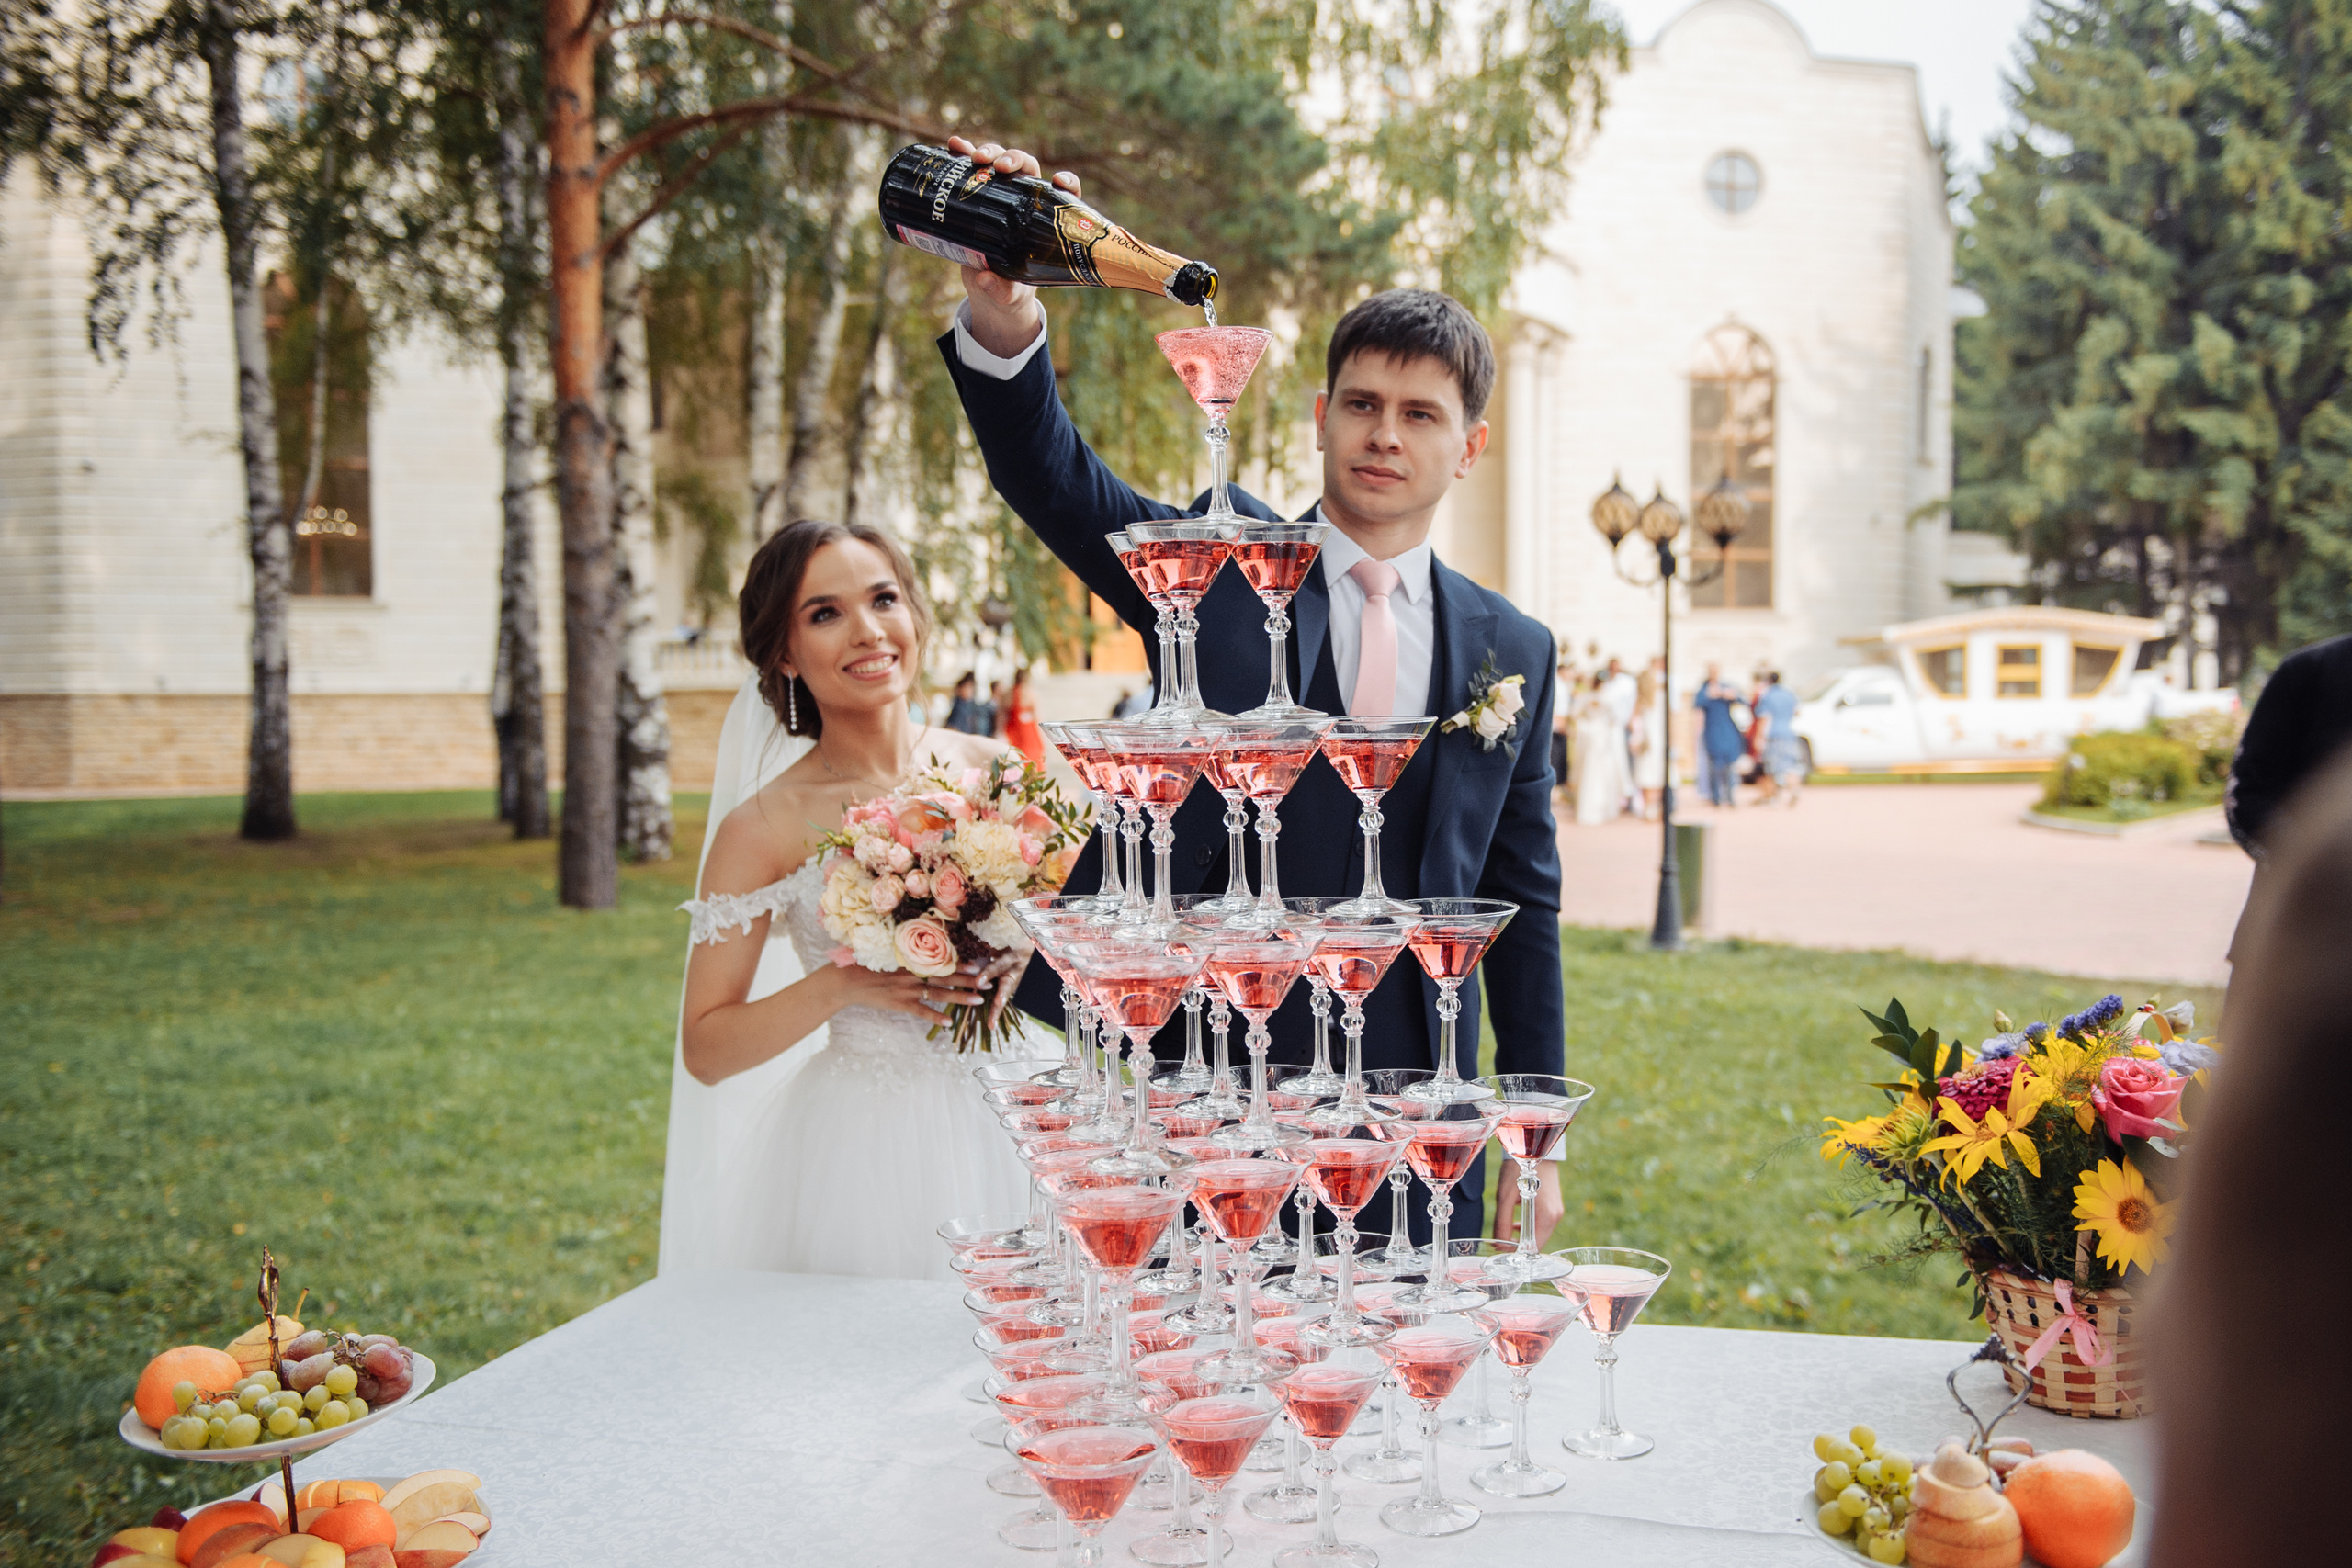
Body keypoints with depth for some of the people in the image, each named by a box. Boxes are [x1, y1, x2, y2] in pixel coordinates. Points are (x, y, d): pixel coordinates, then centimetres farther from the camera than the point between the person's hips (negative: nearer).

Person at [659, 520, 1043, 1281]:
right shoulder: (763, 826, -7)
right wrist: (836, 986, -18)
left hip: (995, 1126, 3)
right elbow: (704, 1050, -5)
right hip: (855, 1152, -3)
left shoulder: (990, 770, 1)